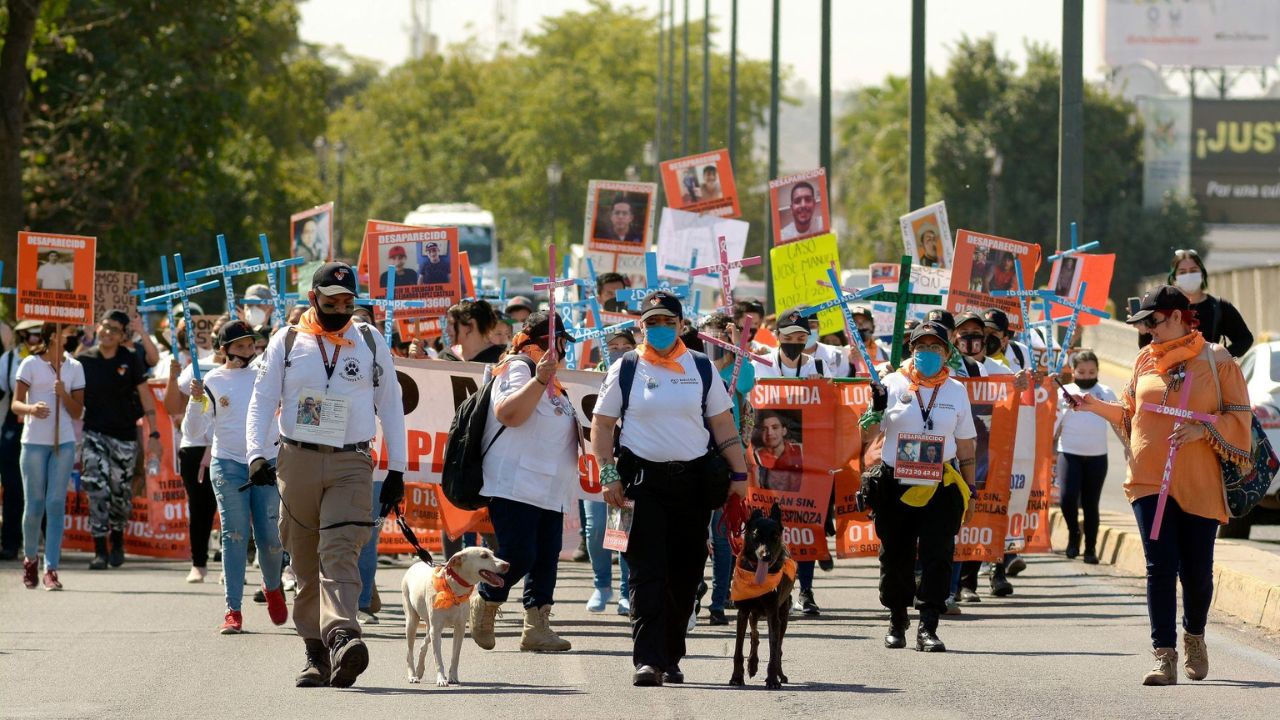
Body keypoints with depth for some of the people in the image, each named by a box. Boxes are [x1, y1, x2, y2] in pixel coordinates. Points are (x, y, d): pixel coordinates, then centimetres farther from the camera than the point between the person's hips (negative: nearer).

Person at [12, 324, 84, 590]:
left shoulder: (74, 368, 7)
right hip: (34, 442, -2)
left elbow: (77, 412, 6)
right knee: (34, 505, 2)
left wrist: (64, 394, -13)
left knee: (56, 505, -5)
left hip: (64, 443, 2)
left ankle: (51, 569, -5)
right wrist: (31, 408, -28)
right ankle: (30, 559, 25)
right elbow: (15, 404, -6)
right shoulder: (31, 364, -2)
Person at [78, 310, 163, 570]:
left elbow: (146, 398, 1)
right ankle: (100, 550, -12)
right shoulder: (83, 360, 0)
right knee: (97, 488, -15)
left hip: (124, 435, 0)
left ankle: (117, 538, 33)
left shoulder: (131, 361, -1)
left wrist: (153, 434, -5)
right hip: (94, 432, 0)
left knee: (121, 494, 7)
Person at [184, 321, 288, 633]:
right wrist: (197, 399, -17)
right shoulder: (212, 381, 1)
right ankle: (233, 610, -7)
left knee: (270, 537, 1)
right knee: (234, 537, -6)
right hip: (228, 466, -2)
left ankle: (272, 588, 31)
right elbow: (193, 430, -3)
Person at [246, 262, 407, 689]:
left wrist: (396, 470, 9)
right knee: (306, 563, 3)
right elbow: (262, 401, 6)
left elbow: (390, 406, 14)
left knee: (340, 554, -19)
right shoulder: (286, 343, 8)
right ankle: (316, 654, 9)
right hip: (298, 460, 1)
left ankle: (341, 637, -37)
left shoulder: (370, 343, 11)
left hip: (351, 465, -1)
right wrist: (257, 454, -10)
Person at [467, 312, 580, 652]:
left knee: (546, 558, 2)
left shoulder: (550, 382, 24)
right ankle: (484, 604, 10)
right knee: (518, 556, -13)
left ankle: (537, 627, 2)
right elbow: (509, 414, -22)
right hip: (515, 485, -10)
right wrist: (540, 379, -27)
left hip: (549, 490, 10)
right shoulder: (518, 368, -5)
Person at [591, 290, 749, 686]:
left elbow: (723, 424, 12)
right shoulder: (626, 369, 4)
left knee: (685, 575, 5)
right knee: (648, 572, -11)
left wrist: (739, 474, 6)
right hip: (643, 479, -2)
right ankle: (648, 660, -17)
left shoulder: (701, 368, 9)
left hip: (694, 480, 2)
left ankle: (671, 658, 16)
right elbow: (602, 424, 5)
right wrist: (608, 475, -6)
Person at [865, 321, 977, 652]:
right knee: (896, 554, 6)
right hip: (896, 484, 0)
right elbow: (869, 437, 2)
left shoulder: (956, 390, 10)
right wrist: (877, 410, -17)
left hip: (941, 484, 0)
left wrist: (969, 489, 12)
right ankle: (897, 619, 25)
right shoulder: (892, 385, 5)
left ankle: (928, 627, -9)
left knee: (937, 554, -9)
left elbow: (965, 445, 14)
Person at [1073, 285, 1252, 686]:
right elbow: (1131, 414, 19)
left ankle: (1194, 638, 34)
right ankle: (1165, 658, -13)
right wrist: (1097, 408, 3)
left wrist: (1204, 429, -15)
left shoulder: (1216, 361, 0)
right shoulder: (1146, 360, 10)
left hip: (1199, 483, -2)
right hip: (1149, 479, 2)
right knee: (1160, 566, -10)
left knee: (1196, 571, 5)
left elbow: (1239, 417, 1)